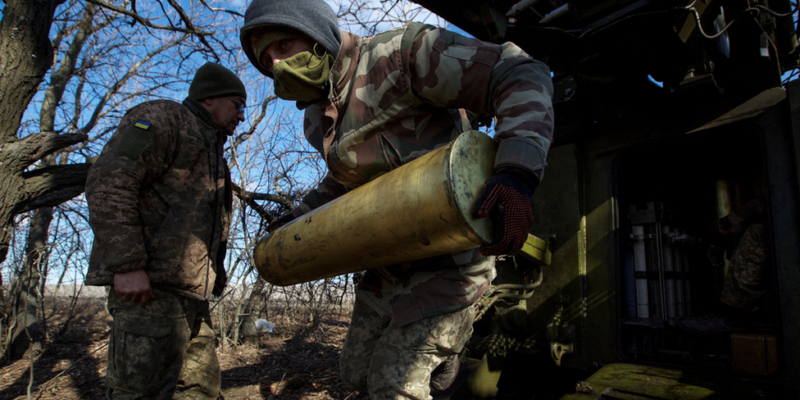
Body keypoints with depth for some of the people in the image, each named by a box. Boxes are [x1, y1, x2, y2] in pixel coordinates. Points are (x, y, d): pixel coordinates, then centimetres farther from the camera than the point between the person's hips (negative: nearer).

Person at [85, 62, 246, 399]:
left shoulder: (212, 150, 28)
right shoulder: (164, 117, 0)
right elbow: (109, 182, -16)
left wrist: (214, 278, 21)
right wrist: (128, 264, -22)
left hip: (191, 293, 10)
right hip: (149, 287, -10)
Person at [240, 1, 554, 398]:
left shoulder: (399, 53, -19)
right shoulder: (318, 119, 7)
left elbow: (521, 76, -25)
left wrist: (518, 172, -40)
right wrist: (300, 216, 19)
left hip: (446, 262, -8)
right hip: (389, 267, 8)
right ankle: (441, 357, 38)